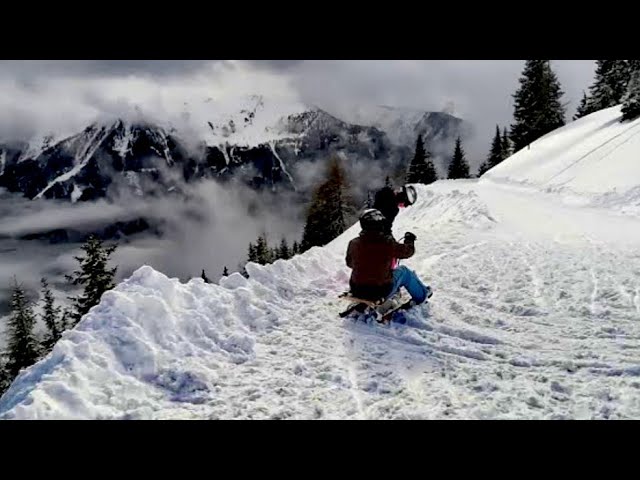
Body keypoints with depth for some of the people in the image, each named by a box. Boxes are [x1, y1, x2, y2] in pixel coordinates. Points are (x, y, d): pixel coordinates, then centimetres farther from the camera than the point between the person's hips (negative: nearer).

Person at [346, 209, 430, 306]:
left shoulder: (354, 244, -11)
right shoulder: (388, 243, -20)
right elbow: (408, 251, -2)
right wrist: (410, 240, 21)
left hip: (357, 291, 4)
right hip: (382, 292, -3)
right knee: (404, 271, 22)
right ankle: (421, 295, 44)